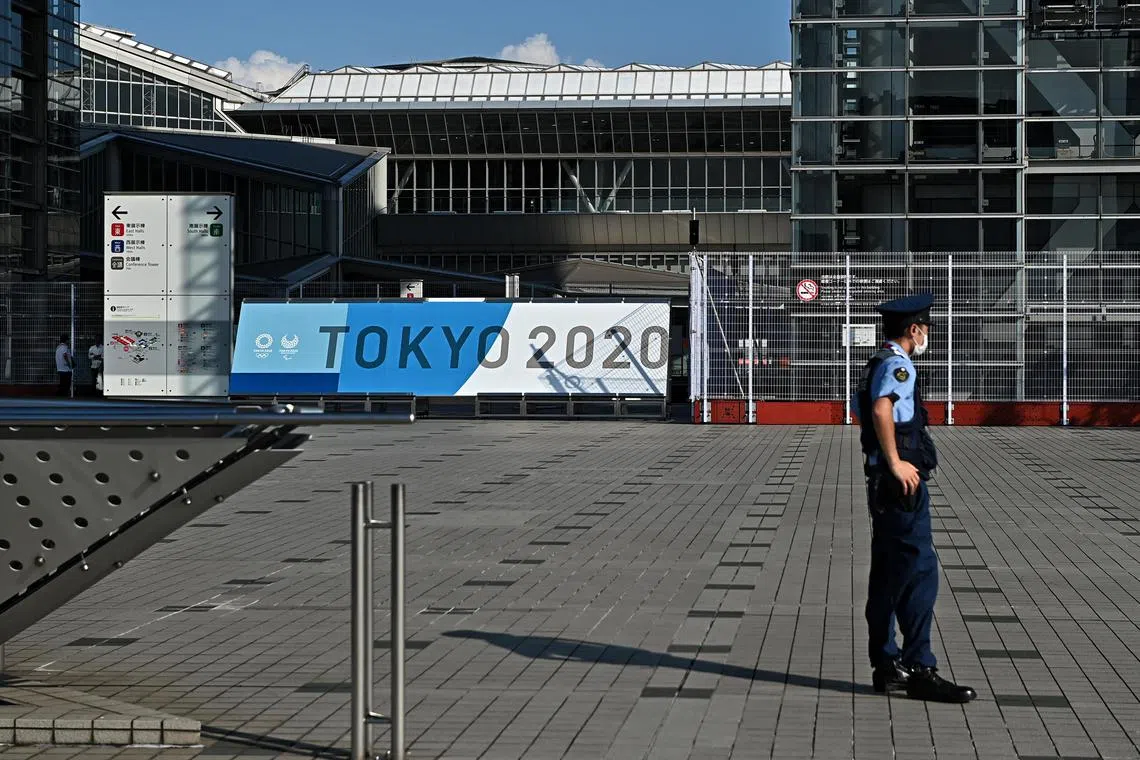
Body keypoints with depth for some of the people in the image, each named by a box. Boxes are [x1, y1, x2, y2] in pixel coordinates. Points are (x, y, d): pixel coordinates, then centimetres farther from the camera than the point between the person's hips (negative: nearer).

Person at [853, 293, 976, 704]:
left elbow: (861, 408, 31)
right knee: (919, 572, -11)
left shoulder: (877, 364, 19)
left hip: (884, 483, 11)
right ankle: (920, 670, -12)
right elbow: (881, 410, -29)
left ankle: (886, 667, 17)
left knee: (887, 576, 12)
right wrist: (896, 463, -24)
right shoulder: (897, 364, -12)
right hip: (902, 484, -11)